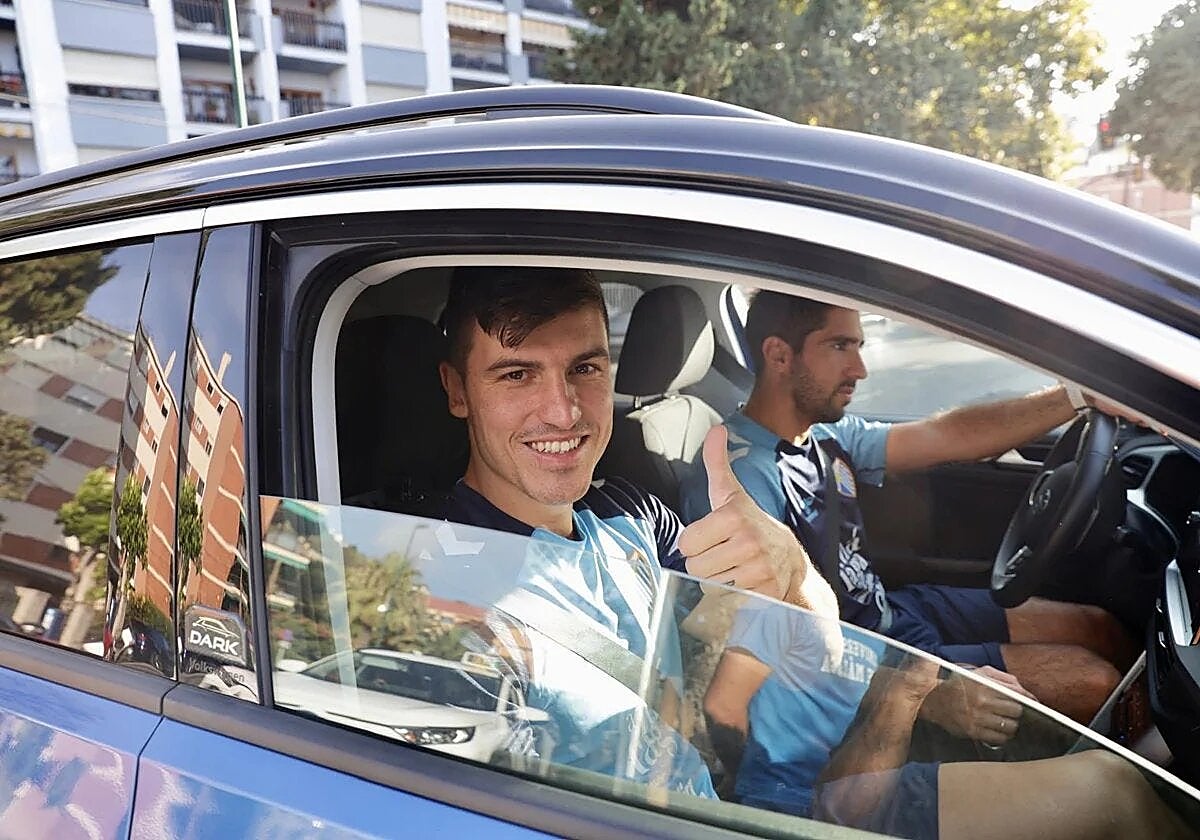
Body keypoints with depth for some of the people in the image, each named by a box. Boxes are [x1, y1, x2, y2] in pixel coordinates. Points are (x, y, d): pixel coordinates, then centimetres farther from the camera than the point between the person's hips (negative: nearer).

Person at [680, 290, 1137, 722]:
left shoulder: (826, 435, 1)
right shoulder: (736, 479, -27)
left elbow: (946, 436, 3)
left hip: (892, 608, 9)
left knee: (1103, 628, 12)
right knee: (1093, 680, -8)